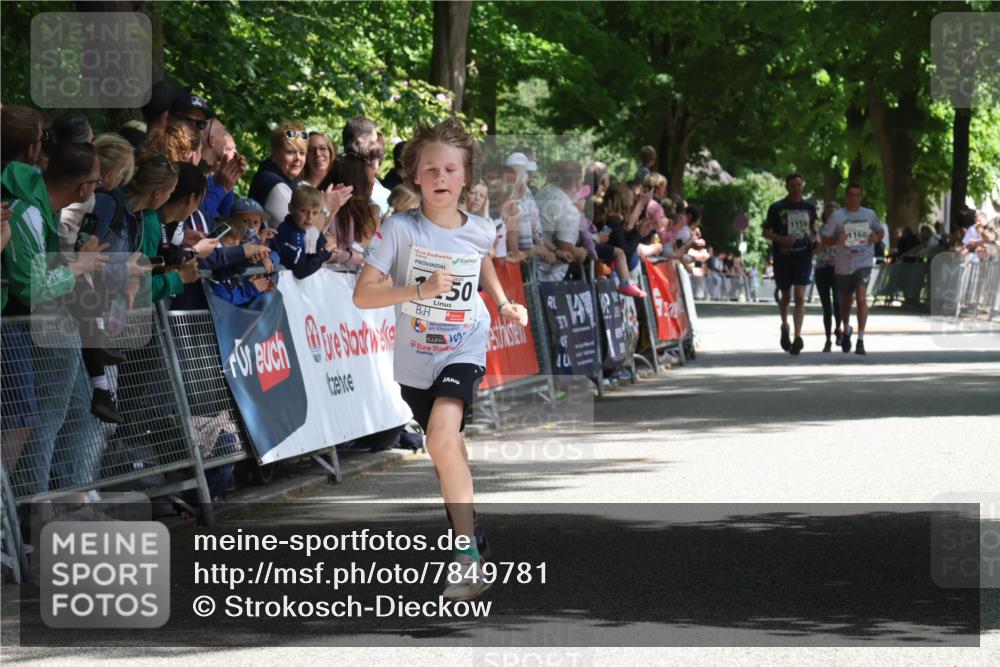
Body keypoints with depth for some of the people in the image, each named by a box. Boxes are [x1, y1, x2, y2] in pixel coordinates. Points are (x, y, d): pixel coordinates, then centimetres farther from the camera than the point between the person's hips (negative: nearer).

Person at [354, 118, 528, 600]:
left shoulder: (479, 232, -5)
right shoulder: (401, 229, -14)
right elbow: (363, 294, -20)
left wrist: (503, 304, 14)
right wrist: (421, 290, -30)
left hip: (464, 351, -2)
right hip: (416, 359, 2)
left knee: (442, 436, -27)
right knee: (448, 450, 20)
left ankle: (468, 556, -26)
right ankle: (470, 531, 45)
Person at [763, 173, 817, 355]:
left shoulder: (809, 207, 8)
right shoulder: (777, 208, 0)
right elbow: (766, 232, 2)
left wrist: (815, 237, 3)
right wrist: (782, 239, -16)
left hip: (803, 257, 0)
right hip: (782, 257, 0)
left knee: (800, 296, -13)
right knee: (786, 297, 12)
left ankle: (797, 337, -17)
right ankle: (784, 326, 40)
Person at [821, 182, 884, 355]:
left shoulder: (870, 215, 2)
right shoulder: (837, 216, -3)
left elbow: (881, 231, 18)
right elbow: (825, 240, -1)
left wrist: (877, 237, -5)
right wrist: (836, 241, -21)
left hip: (864, 262, -1)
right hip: (843, 264, 1)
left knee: (861, 297, -19)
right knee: (845, 300, 17)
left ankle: (860, 340, -19)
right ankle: (846, 331, 45)